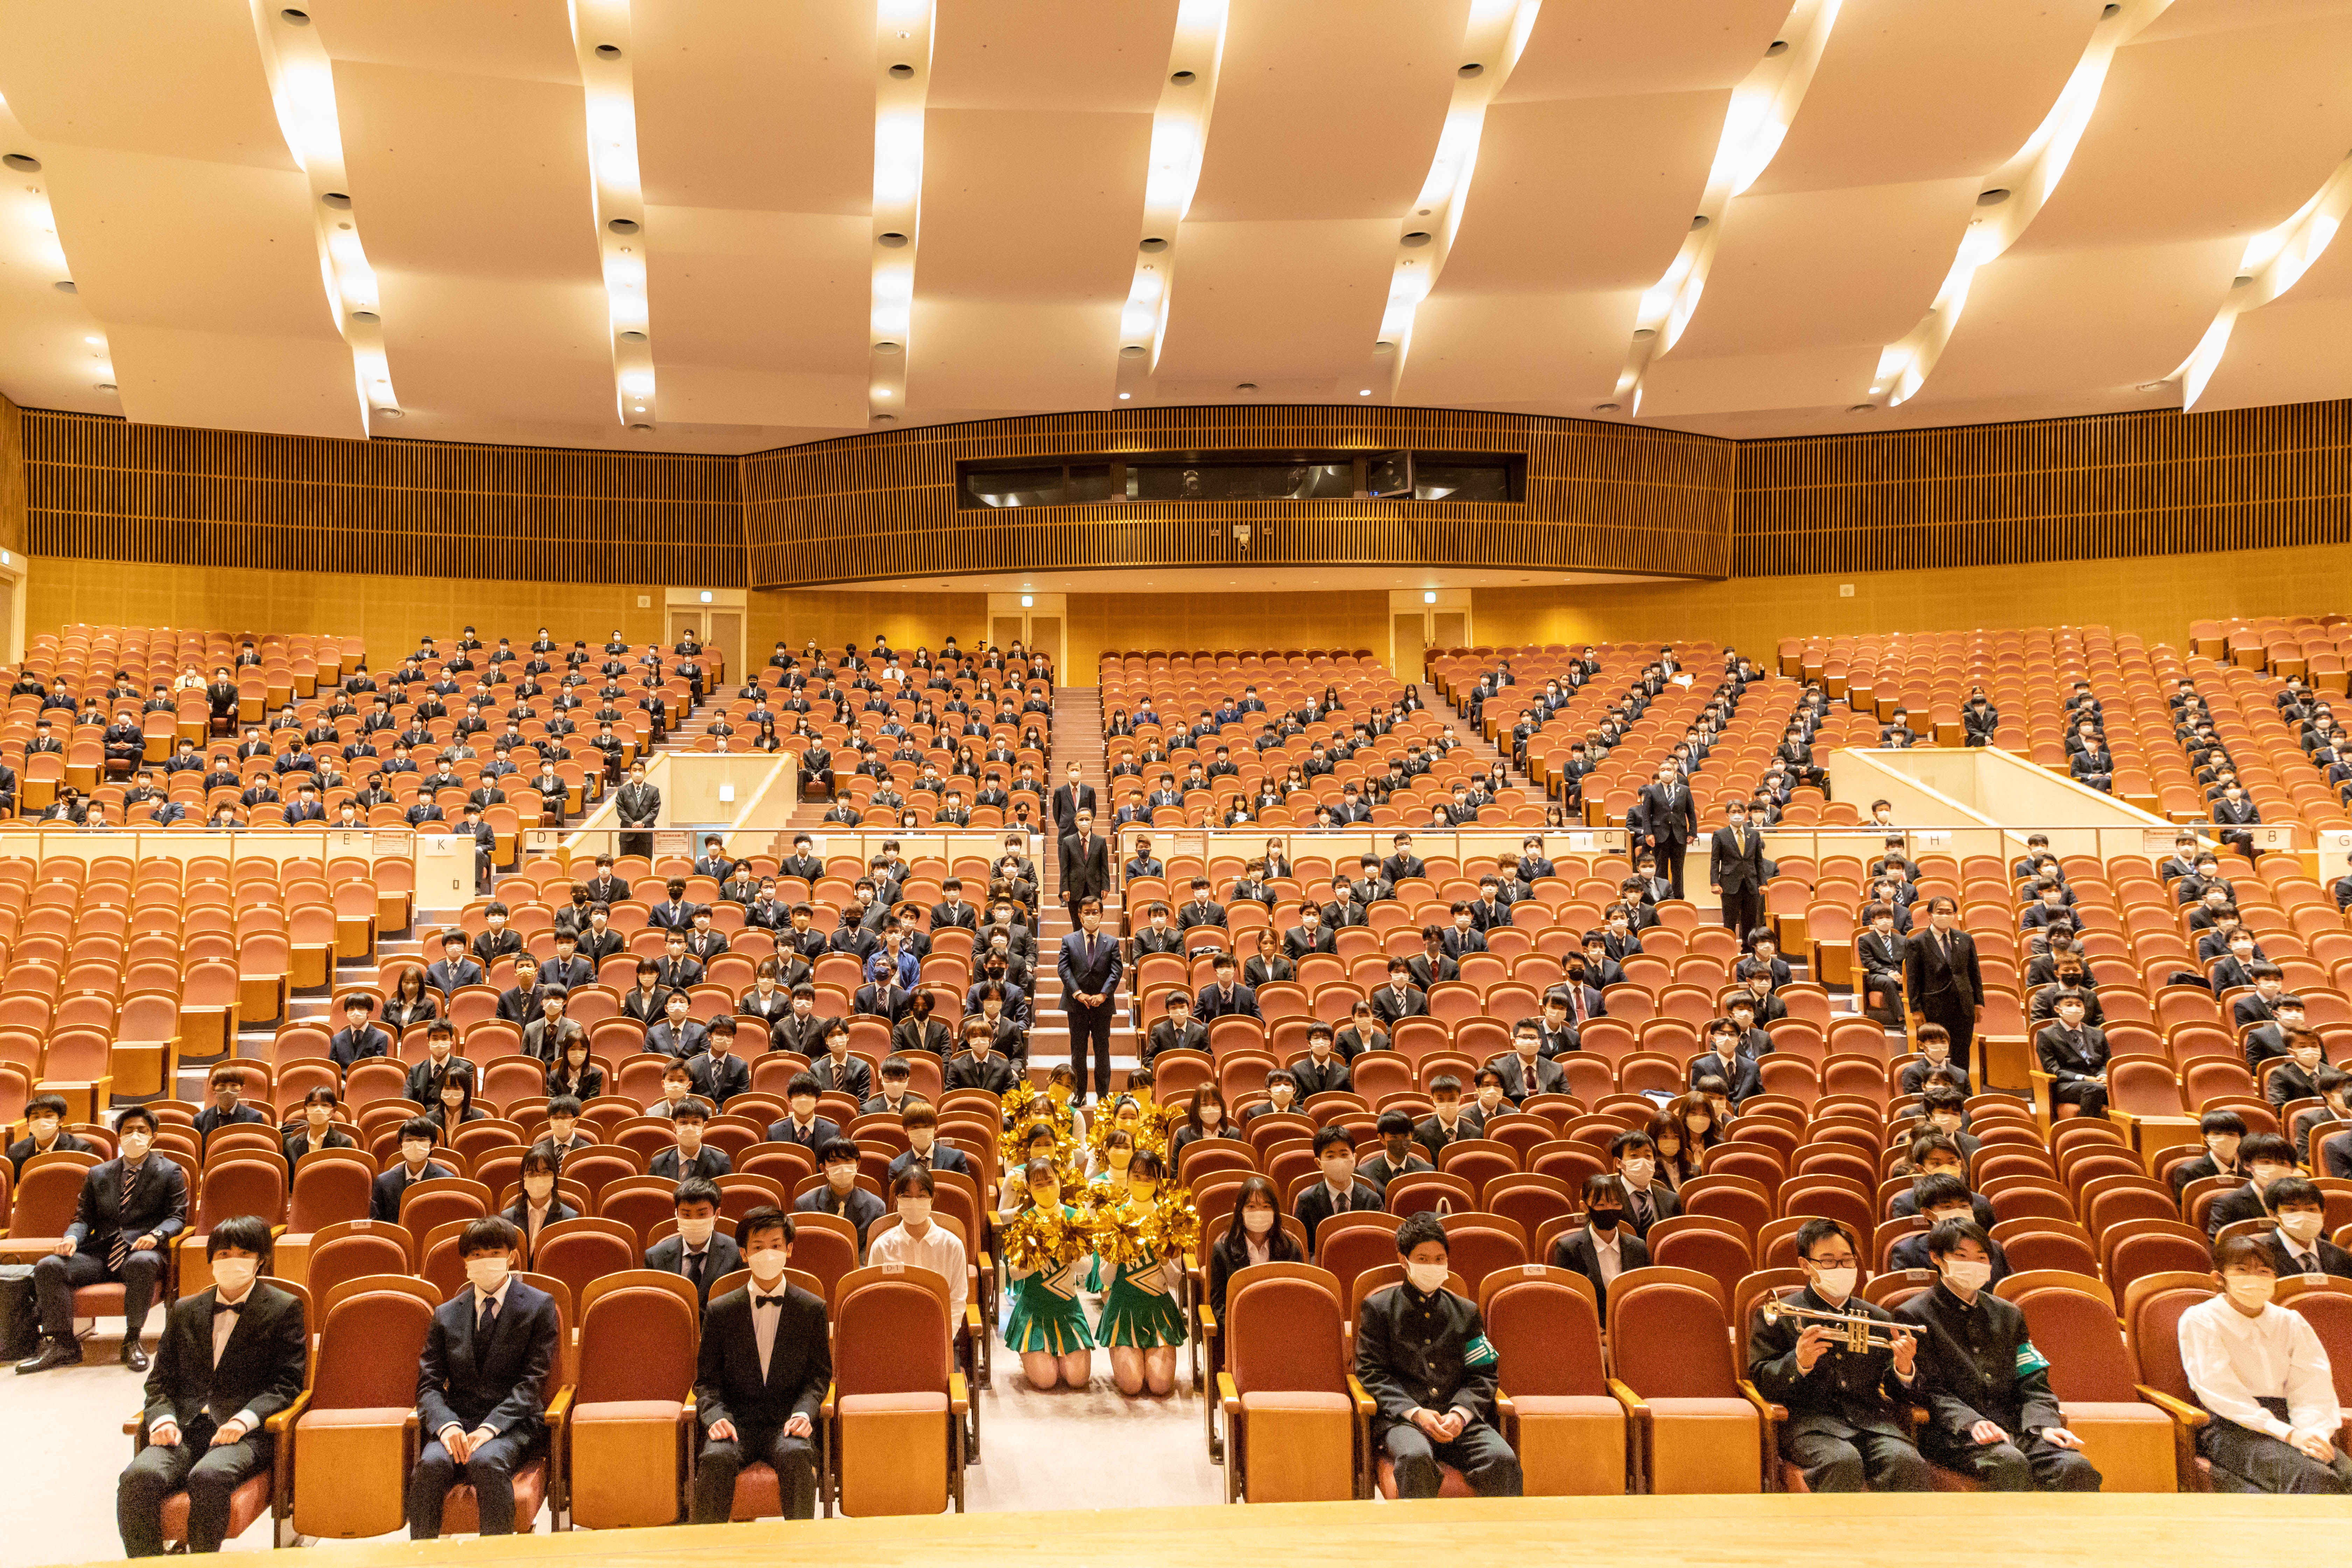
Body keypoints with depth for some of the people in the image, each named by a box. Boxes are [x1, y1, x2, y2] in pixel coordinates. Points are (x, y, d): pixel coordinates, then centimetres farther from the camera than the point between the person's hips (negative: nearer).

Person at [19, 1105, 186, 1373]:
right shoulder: (98, 1175, 20)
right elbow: (84, 1217, 17)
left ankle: (133, 1340, -25)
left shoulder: (169, 1173, 9)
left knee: (142, 1263, -40)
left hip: (140, 1250, -4)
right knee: (48, 1267, -21)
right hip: (100, 1252, 4)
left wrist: (155, 1235, -19)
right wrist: (72, 1237, -7)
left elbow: (177, 1217, 3)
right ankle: (61, 1345, -16)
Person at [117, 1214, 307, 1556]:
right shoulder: (185, 1310, 21)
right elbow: (161, 1378, 17)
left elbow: (287, 1383, 1)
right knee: (139, 1477, -28)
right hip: (183, 1428, 4)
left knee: (208, 1477, -35)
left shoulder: (284, 1310, 7)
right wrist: (163, 1418, -4)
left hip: (244, 1433, -4)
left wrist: (244, 1419, -16)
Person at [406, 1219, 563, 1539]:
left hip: (514, 1425, -3)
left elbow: (533, 1380, -3)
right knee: (431, 1464, -30)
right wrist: (446, 1425, -14)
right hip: (458, 1422, 3)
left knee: (486, 1461, -35)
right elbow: (429, 1385, 8)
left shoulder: (539, 1306, 5)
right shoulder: (447, 1315, 15)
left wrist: (491, 1427, -18)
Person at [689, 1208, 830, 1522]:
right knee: (716, 1459, -33)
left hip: (785, 1422, 0)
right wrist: (716, 1417, -12)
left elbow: (820, 1375, 10)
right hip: (736, 1420, 1)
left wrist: (803, 1413, -10)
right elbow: (707, 1381, 9)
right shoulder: (720, 1311, 8)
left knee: (796, 1456, -34)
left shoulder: (812, 1309, 8)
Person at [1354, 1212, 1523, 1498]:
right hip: (1402, 1418, -3)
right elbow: (1371, 1373, 3)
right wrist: (1415, 1412, -12)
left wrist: (1460, 1414, -7)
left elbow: (1483, 1375, 14)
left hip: (1461, 1419, 3)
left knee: (1503, 1459, -26)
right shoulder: (1379, 1308, 11)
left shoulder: (1466, 1312, 20)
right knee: (1415, 1457, -36)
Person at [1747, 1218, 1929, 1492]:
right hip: (1809, 1422, -3)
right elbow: (1761, 1381, 3)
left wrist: (1904, 1370, -4)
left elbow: (1896, 1392, 20)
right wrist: (1799, 1364, -17)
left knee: (1907, 1462, -29)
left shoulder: (1880, 1320, 22)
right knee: (1843, 1462, -35)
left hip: (1871, 1419, 3)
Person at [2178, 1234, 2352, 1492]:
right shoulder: (2199, 1321, -1)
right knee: (2314, 1476, -31)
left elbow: (2313, 1389, 7)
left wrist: (2316, 1432, -15)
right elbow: (2222, 1393, -10)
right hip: (2228, 1430, -5)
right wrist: (2288, 1434, -20)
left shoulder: (2291, 1323, 16)